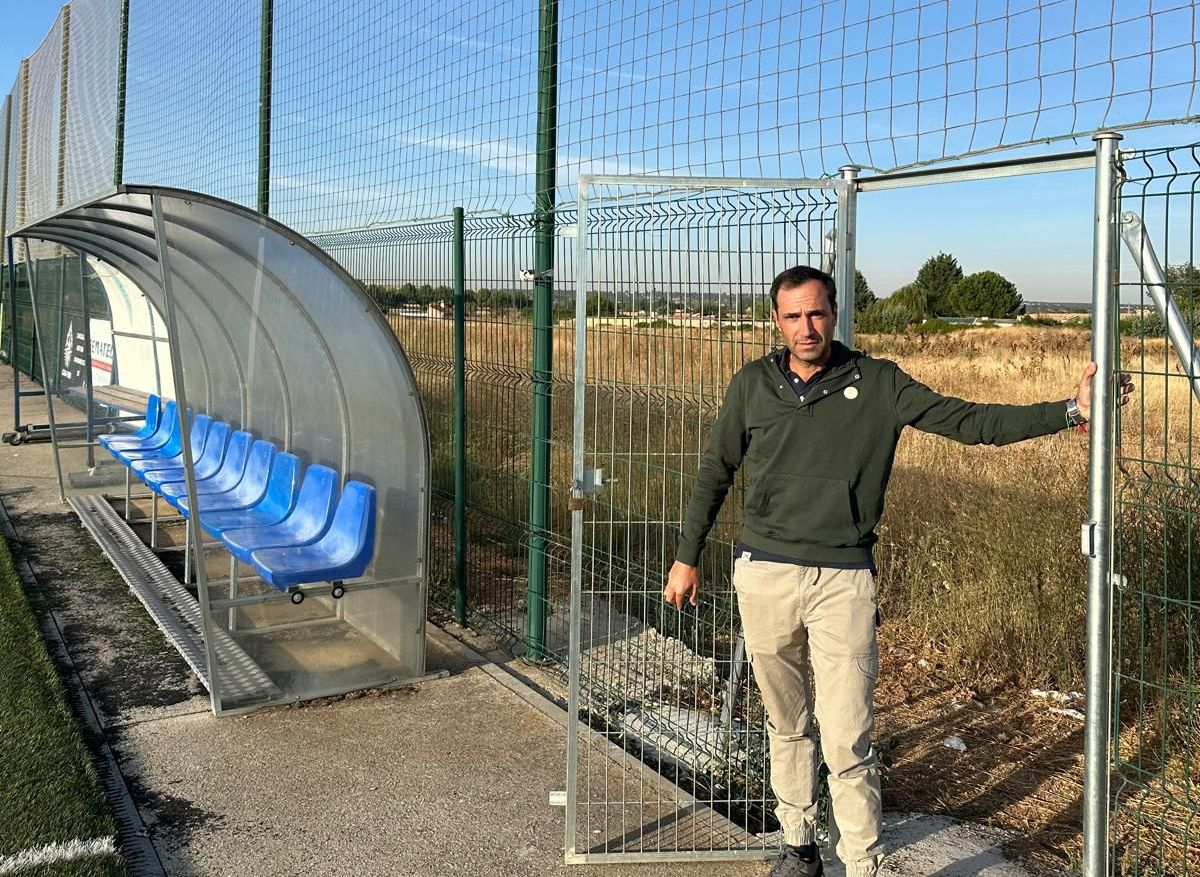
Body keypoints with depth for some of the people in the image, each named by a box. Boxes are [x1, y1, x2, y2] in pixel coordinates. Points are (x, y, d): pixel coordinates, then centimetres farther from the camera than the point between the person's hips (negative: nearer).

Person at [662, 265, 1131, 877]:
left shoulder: (877, 384, -1)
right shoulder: (752, 385, 4)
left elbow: (968, 421, -4)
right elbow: (715, 473, 13)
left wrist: (1070, 410, -12)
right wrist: (687, 557, 15)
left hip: (844, 580, -2)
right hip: (763, 574, 2)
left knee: (847, 739, -6)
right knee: (785, 724, 15)